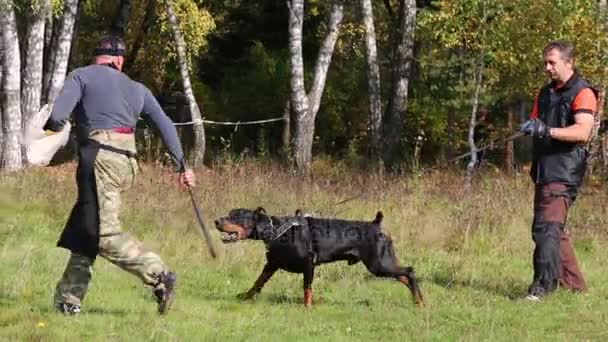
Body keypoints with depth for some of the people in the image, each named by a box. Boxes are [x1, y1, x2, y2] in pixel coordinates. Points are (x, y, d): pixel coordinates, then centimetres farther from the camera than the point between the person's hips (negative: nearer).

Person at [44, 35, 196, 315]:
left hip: (100, 157, -7)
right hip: (127, 161, 7)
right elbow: (165, 125, 15)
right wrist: (182, 166, 18)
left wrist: (52, 125, 16)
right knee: (84, 231, 13)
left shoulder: (81, 76, 6)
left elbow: (57, 116, -7)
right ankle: (68, 300, 13)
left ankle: (158, 276, -21)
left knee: (105, 234, -11)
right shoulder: (136, 89, 21)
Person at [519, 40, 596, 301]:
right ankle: (574, 284, 22)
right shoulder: (546, 93, 18)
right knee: (555, 230, 13)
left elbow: (582, 131, -21)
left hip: (564, 172, -9)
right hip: (544, 169, 9)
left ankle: (543, 285, -25)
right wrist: (531, 127, 2)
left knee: (548, 226, -19)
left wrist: (547, 131, -29)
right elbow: (537, 124, 24)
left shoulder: (582, 93, -8)